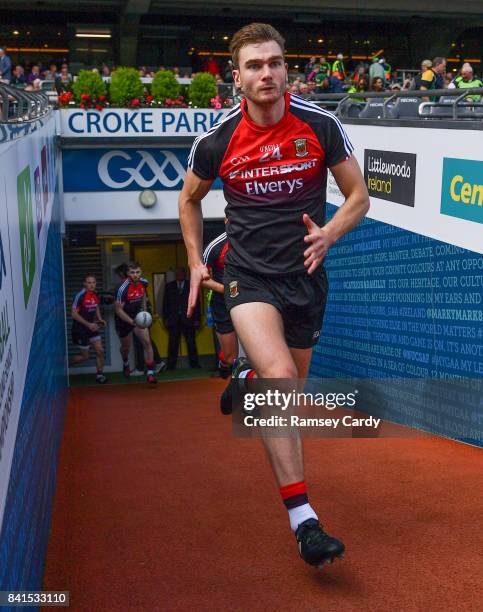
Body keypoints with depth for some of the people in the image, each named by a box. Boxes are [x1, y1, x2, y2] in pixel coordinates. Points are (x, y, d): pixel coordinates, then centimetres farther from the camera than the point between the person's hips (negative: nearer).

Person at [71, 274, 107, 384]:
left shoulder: (95, 295, 2)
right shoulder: (80, 296, -20)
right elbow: (74, 313, -19)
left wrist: (100, 319, 4)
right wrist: (88, 324, -22)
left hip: (92, 327, 7)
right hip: (80, 329, -7)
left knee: (100, 351, 0)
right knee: (85, 356, 2)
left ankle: (99, 374, 14)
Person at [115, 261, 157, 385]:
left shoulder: (143, 283, -12)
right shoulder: (123, 289, -29)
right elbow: (118, 309, -24)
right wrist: (131, 321, -34)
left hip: (138, 315, 3)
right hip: (124, 319, -3)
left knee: (147, 342, -15)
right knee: (125, 347, 16)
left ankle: (150, 373, -11)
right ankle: (126, 364, 51)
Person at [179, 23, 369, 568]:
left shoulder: (321, 125, -5)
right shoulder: (216, 141, -5)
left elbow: (358, 197, 3)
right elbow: (190, 198, 14)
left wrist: (328, 234, -16)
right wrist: (196, 262, 7)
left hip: (306, 276, 3)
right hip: (249, 276, -2)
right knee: (281, 377, -25)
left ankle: (249, 375, 56)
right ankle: (303, 521, -19)